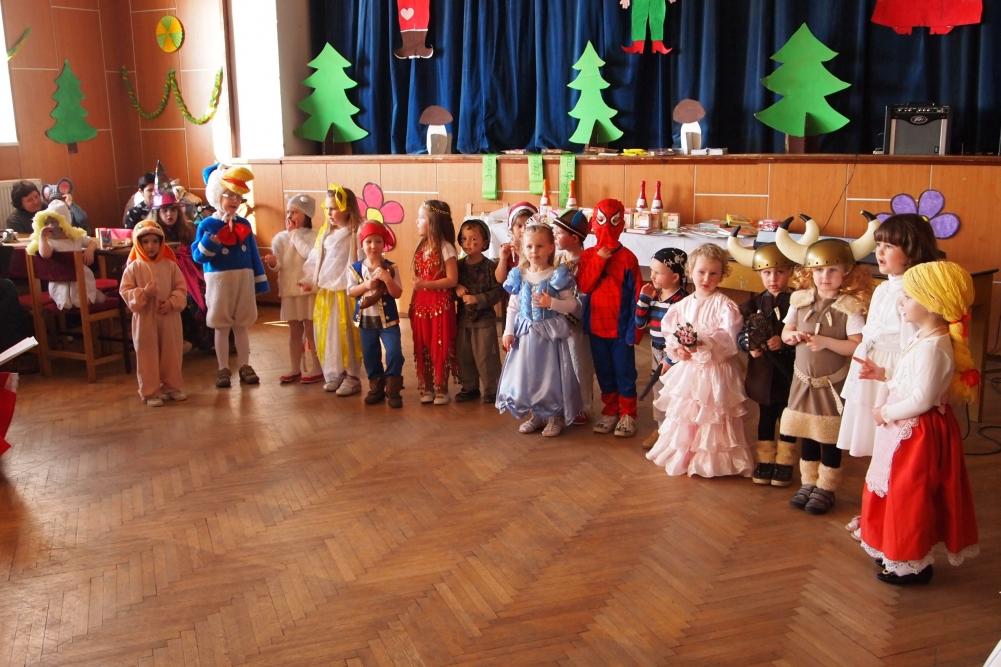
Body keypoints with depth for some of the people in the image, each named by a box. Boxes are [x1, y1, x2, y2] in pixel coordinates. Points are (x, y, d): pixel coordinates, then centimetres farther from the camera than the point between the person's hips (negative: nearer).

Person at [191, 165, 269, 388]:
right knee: (221, 326, 5)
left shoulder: (244, 224, 5)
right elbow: (198, 256, -10)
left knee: (242, 325, 10)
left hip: (244, 279, 3)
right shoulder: (207, 225, -6)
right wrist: (211, 239, -26)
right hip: (219, 280, -3)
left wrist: (260, 281, 8)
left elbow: (253, 253, 9)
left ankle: (244, 366, 19)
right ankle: (223, 369, 13)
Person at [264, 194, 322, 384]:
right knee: (294, 331, 12)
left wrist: (295, 234, -14)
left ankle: (316, 369, 9)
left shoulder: (313, 236, -7)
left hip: (309, 289, -5)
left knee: (311, 330, 1)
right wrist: (273, 262, -18)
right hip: (289, 290, 5)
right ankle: (295, 369, 19)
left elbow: (309, 254, -25)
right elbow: (279, 265, 6)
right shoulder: (280, 237, 6)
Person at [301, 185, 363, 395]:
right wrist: (309, 281, 6)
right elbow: (315, 259, 14)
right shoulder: (325, 232, 10)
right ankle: (334, 374, 21)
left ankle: (352, 377, 10)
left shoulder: (357, 233, -10)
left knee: (346, 335, 0)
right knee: (326, 335, 10)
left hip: (346, 292, -6)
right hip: (325, 292, 6)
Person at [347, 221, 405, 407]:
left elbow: (397, 293, -12)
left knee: (394, 352, -9)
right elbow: (350, 292, -5)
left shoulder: (390, 268, -6)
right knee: (370, 355, 11)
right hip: (366, 319, 2)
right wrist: (366, 285, -21)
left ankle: (392, 390, 3)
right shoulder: (356, 268, -1)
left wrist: (387, 279, -27)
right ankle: (376, 388, 26)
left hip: (388, 319, -2)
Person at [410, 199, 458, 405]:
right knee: (422, 348, 9)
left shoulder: (446, 248, -11)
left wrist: (426, 284, -20)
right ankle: (426, 388, 18)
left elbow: (452, 279, -14)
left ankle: (441, 389, 10)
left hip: (440, 304, -7)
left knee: (440, 347, 0)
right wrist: (414, 303, 10)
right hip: (421, 304, 7)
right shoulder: (420, 247, 10)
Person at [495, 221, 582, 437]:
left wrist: (551, 303, -22)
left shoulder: (557, 276, -9)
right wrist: (508, 331, 0)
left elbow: (572, 305, -7)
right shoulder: (519, 276, 2)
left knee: (550, 374, 2)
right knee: (525, 374, 9)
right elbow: (512, 307, 7)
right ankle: (535, 415, 26)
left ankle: (555, 417, 20)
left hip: (550, 334, -4)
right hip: (525, 334, 4)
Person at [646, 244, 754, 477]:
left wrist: (704, 344, -31)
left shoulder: (724, 304, -11)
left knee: (712, 417, 2)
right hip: (687, 370, 6)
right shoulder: (683, 304, 6)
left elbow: (729, 338, -21)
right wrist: (677, 348, -16)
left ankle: (710, 461, 16)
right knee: (683, 414, 15)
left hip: (715, 371, -5)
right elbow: (669, 331, 4)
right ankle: (682, 457, 31)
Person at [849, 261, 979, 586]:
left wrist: (886, 413, -16)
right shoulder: (925, 339, 6)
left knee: (910, 496, 4)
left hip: (917, 433, -10)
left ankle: (913, 564, 20)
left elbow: (922, 399, -27)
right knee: (899, 493, 22)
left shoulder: (932, 346, -26)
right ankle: (897, 550, 38)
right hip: (907, 430, 10)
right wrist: (883, 375, 9)